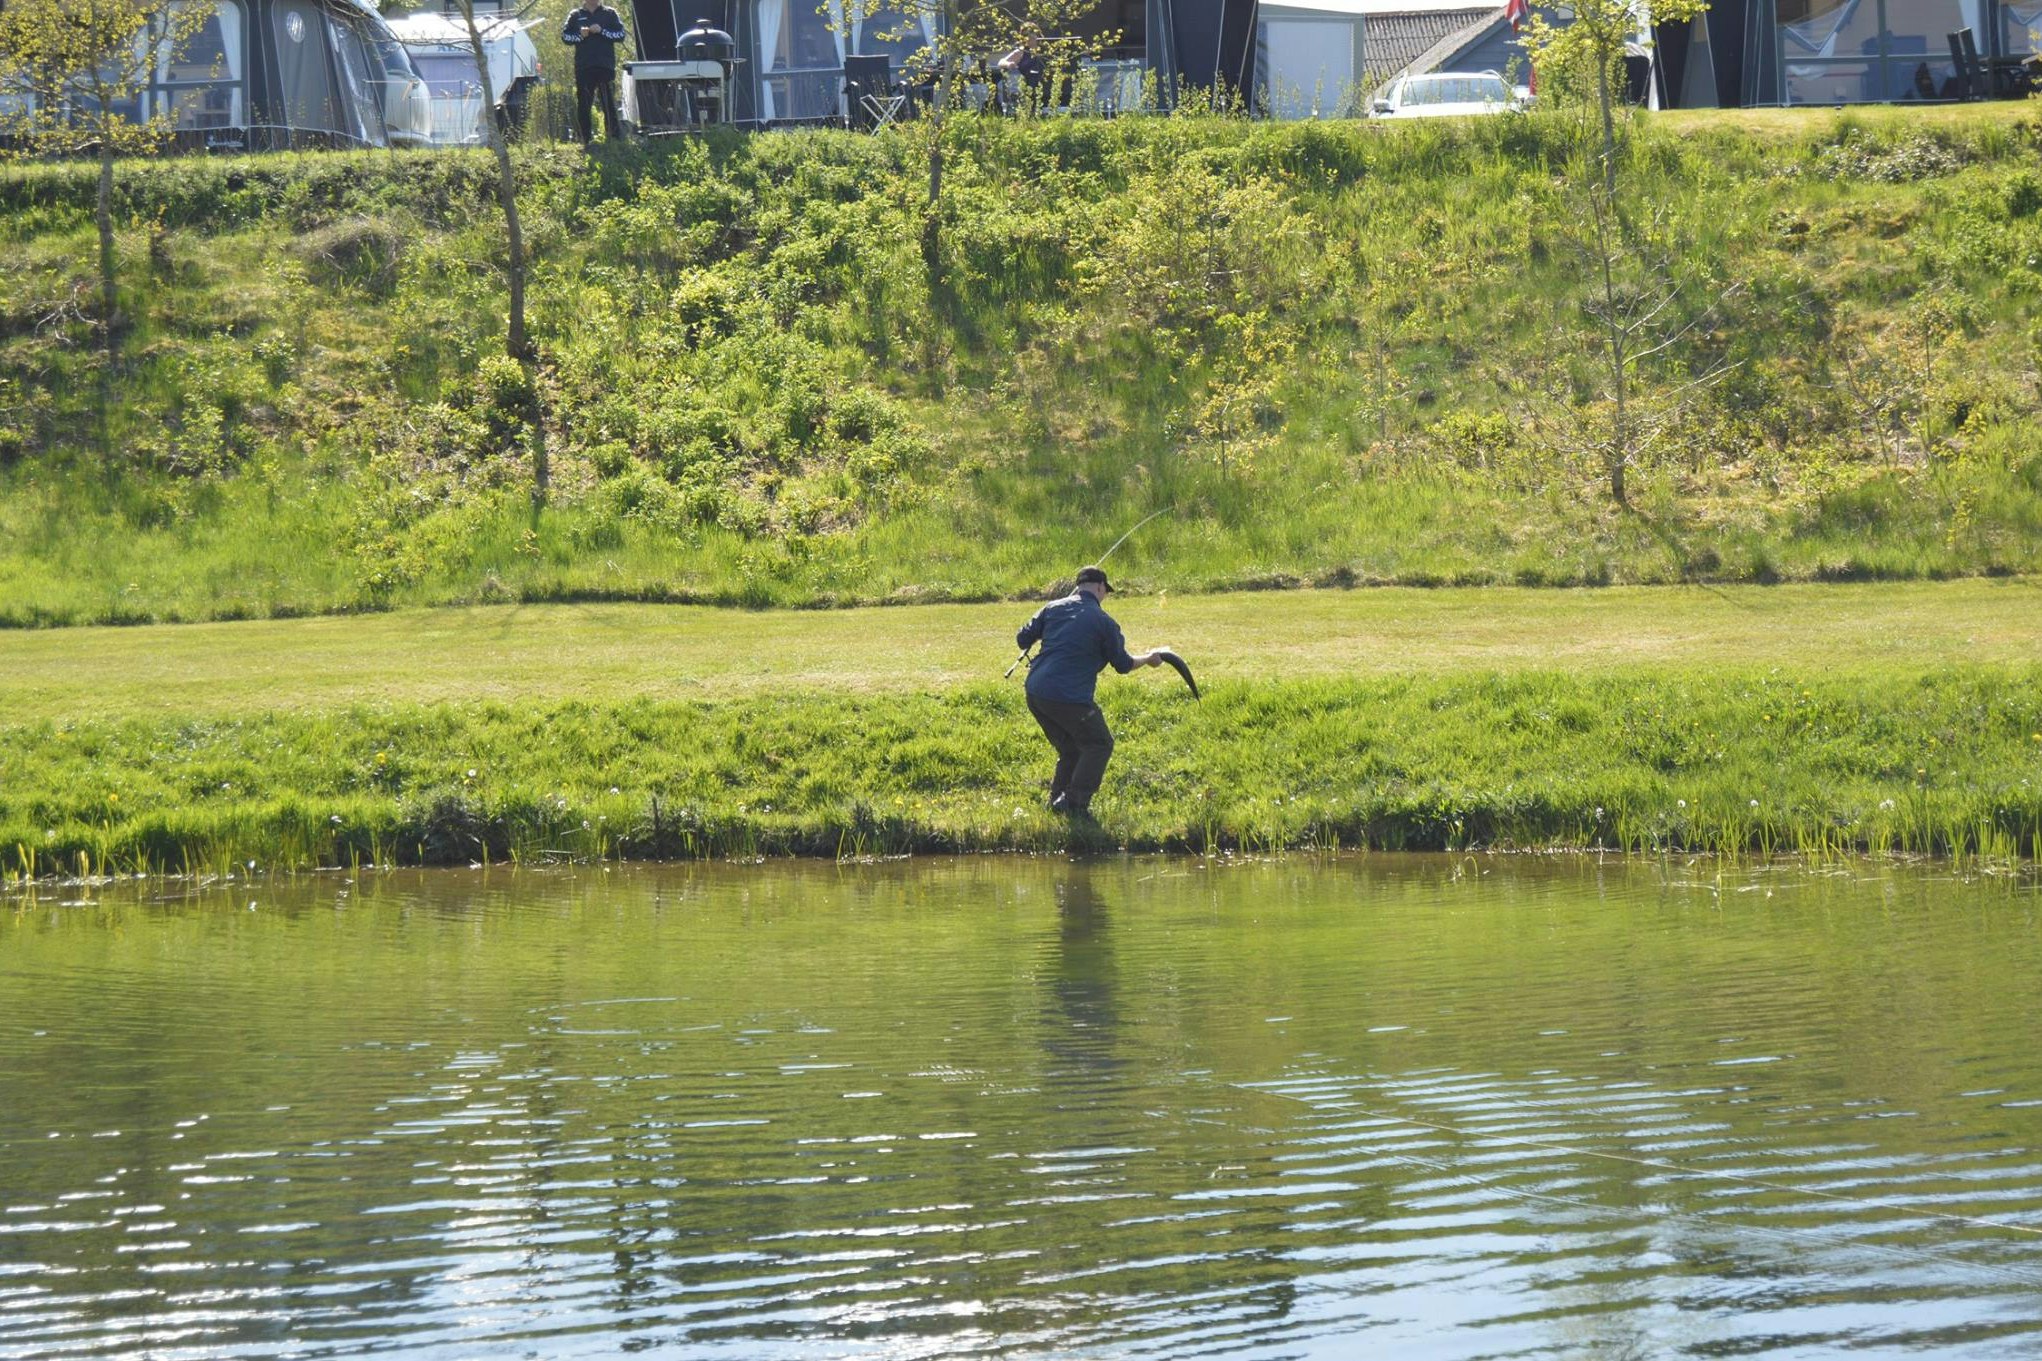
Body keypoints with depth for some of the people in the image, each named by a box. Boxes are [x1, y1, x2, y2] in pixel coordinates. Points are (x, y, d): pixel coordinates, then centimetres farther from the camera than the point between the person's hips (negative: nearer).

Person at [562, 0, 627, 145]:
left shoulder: (610, 14, 11)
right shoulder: (575, 16, 15)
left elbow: (620, 35, 2)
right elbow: (565, 36, 9)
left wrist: (602, 31, -12)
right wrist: (579, 35, -10)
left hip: (605, 67, -2)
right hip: (583, 68, 2)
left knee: (609, 103, -7)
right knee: (583, 105, 0)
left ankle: (613, 137, -6)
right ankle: (587, 139, 6)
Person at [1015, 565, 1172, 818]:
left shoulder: (1053, 608, 11)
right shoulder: (1103, 621, -2)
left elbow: (1022, 640, 11)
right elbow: (1123, 665, 6)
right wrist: (1149, 659, 25)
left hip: (1035, 693, 6)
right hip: (1070, 698, -6)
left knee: (1070, 749, 23)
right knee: (1098, 745, 9)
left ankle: (1057, 801, 19)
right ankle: (1075, 803, -3)